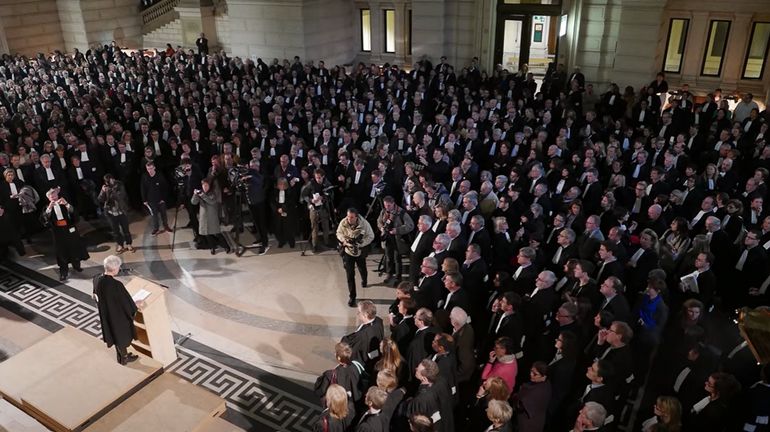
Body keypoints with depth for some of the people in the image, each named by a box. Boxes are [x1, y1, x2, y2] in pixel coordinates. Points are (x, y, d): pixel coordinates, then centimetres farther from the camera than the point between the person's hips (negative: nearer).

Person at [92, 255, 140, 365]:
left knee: (115, 334, 27)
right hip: (118, 316, -7)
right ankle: (124, 358, 40)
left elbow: (96, 297, 3)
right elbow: (126, 302, -22)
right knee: (122, 336, 18)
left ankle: (121, 355, 48)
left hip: (105, 315, 7)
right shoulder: (117, 285, -36)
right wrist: (136, 305, -2)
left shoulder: (97, 280, -15)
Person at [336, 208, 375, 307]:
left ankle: (364, 281, 61)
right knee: (350, 275, -3)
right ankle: (351, 297, 8)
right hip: (347, 251, 0)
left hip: (360, 251, 0)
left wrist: (360, 243, -26)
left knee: (362, 270, 25)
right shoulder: (343, 222, -19)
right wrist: (344, 240, -20)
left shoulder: (364, 223, -25)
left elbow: (371, 236, -14)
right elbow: (339, 233, 0)